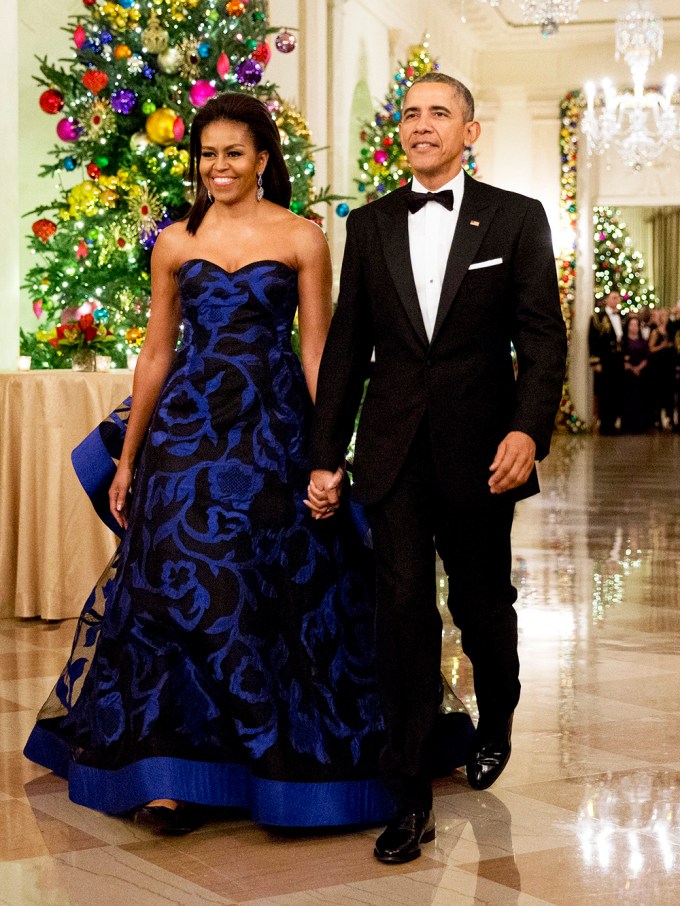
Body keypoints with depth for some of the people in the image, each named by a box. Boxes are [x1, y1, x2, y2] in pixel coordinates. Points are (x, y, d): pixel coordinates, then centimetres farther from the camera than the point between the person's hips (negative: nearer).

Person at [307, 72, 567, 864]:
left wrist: (529, 428, -18)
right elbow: (346, 345, 10)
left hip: (478, 450, -1)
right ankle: (409, 797, 1)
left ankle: (495, 723, 43)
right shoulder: (370, 225, 10)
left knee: (481, 602, 11)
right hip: (393, 451, 1)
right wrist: (325, 457, 7)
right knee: (403, 607, -5)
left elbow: (542, 336, -2)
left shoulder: (516, 218, 3)